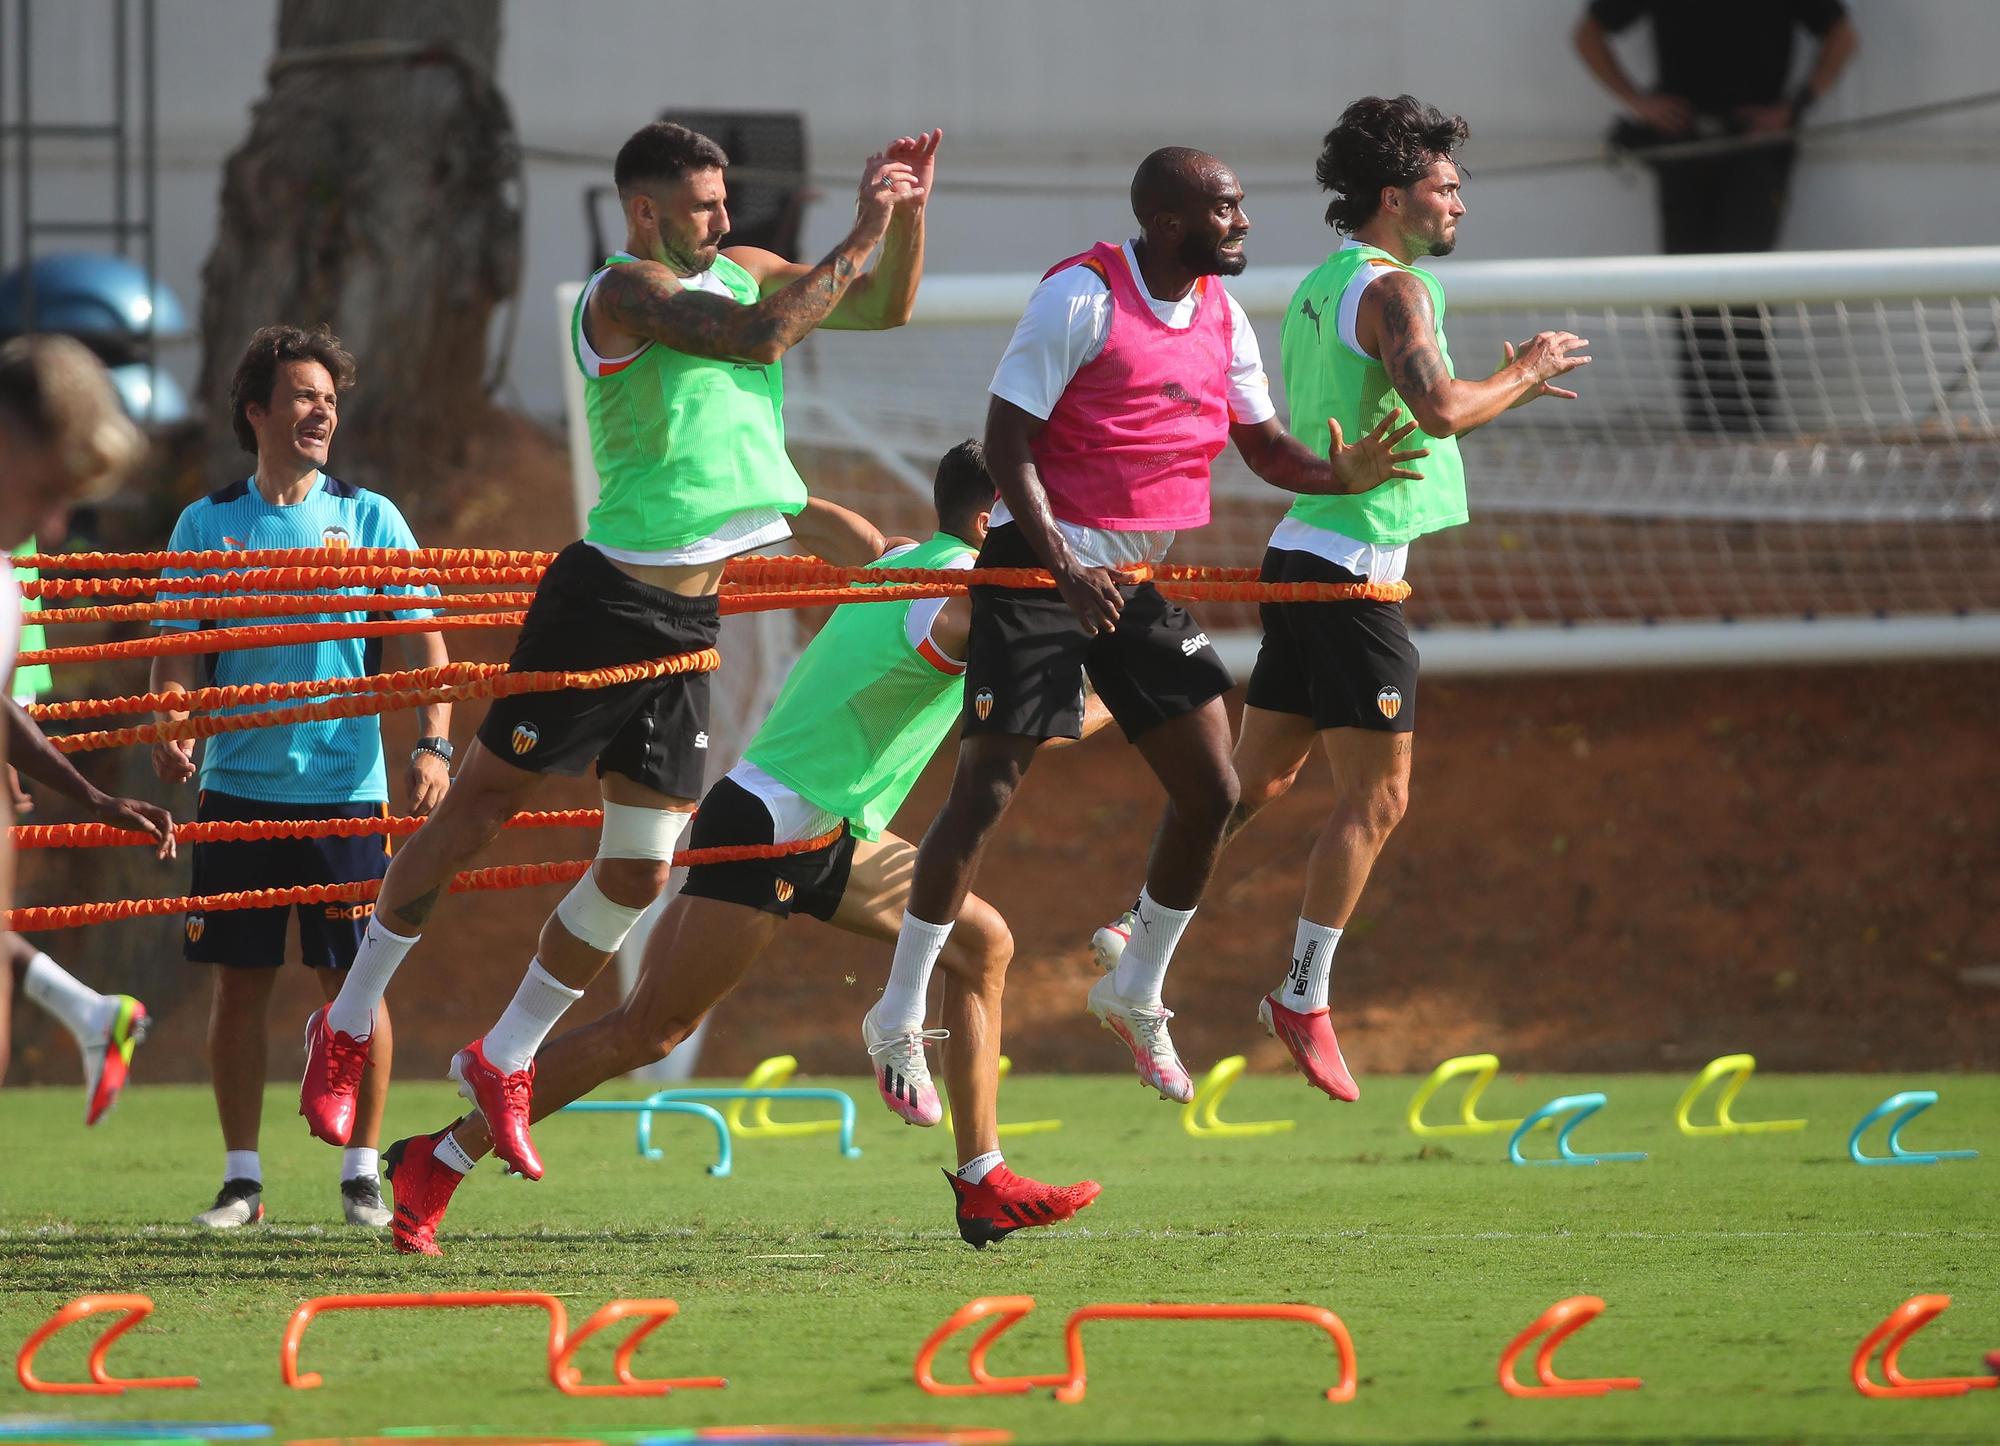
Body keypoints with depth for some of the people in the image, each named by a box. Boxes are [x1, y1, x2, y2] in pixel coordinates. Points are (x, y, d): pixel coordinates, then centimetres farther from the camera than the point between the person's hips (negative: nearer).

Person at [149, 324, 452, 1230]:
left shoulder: (369, 518, 4)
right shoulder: (207, 524, 6)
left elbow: (425, 647, 1)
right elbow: (178, 654, 4)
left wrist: (433, 747, -13)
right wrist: (170, 727, -16)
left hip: (345, 786, -1)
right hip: (237, 789, 1)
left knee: (353, 980, -1)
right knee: (239, 980, 2)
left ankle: (363, 1173, 7)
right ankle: (242, 1178, 9)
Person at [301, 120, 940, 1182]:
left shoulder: (738, 270, 14)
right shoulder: (627, 291, -11)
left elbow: (884, 308, 18)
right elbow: (759, 337, -26)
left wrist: (906, 212, 2)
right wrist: (862, 237, -20)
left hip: (689, 618, 8)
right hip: (606, 602, -8)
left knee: (637, 873, 5)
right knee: (484, 799, 1)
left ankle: (503, 1061, 19)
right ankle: (348, 1026, 12)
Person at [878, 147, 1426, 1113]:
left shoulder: (1221, 318, 7)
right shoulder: (1083, 298, -15)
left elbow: (1263, 446, 12)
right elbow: (1006, 439, -16)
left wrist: (1338, 474, -10)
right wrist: (1062, 566, -25)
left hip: (1143, 578, 7)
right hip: (1043, 566, -7)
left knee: (1212, 792, 4)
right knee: (989, 787, -10)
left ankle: (1136, 994, 23)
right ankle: (899, 1017, -2)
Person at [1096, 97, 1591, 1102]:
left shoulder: (1322, 287, 17)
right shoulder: (1393, 289, -14)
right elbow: (1439, 409, -30)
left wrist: (1493, 388, 21)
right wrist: (1524, 374, -13)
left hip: (1303, 555, 10)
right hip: (1354, 564, -10)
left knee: (1257, 777, 14)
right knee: (1376, 795, -3)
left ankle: (1140, 936, 13)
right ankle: (1303, 997, -1)